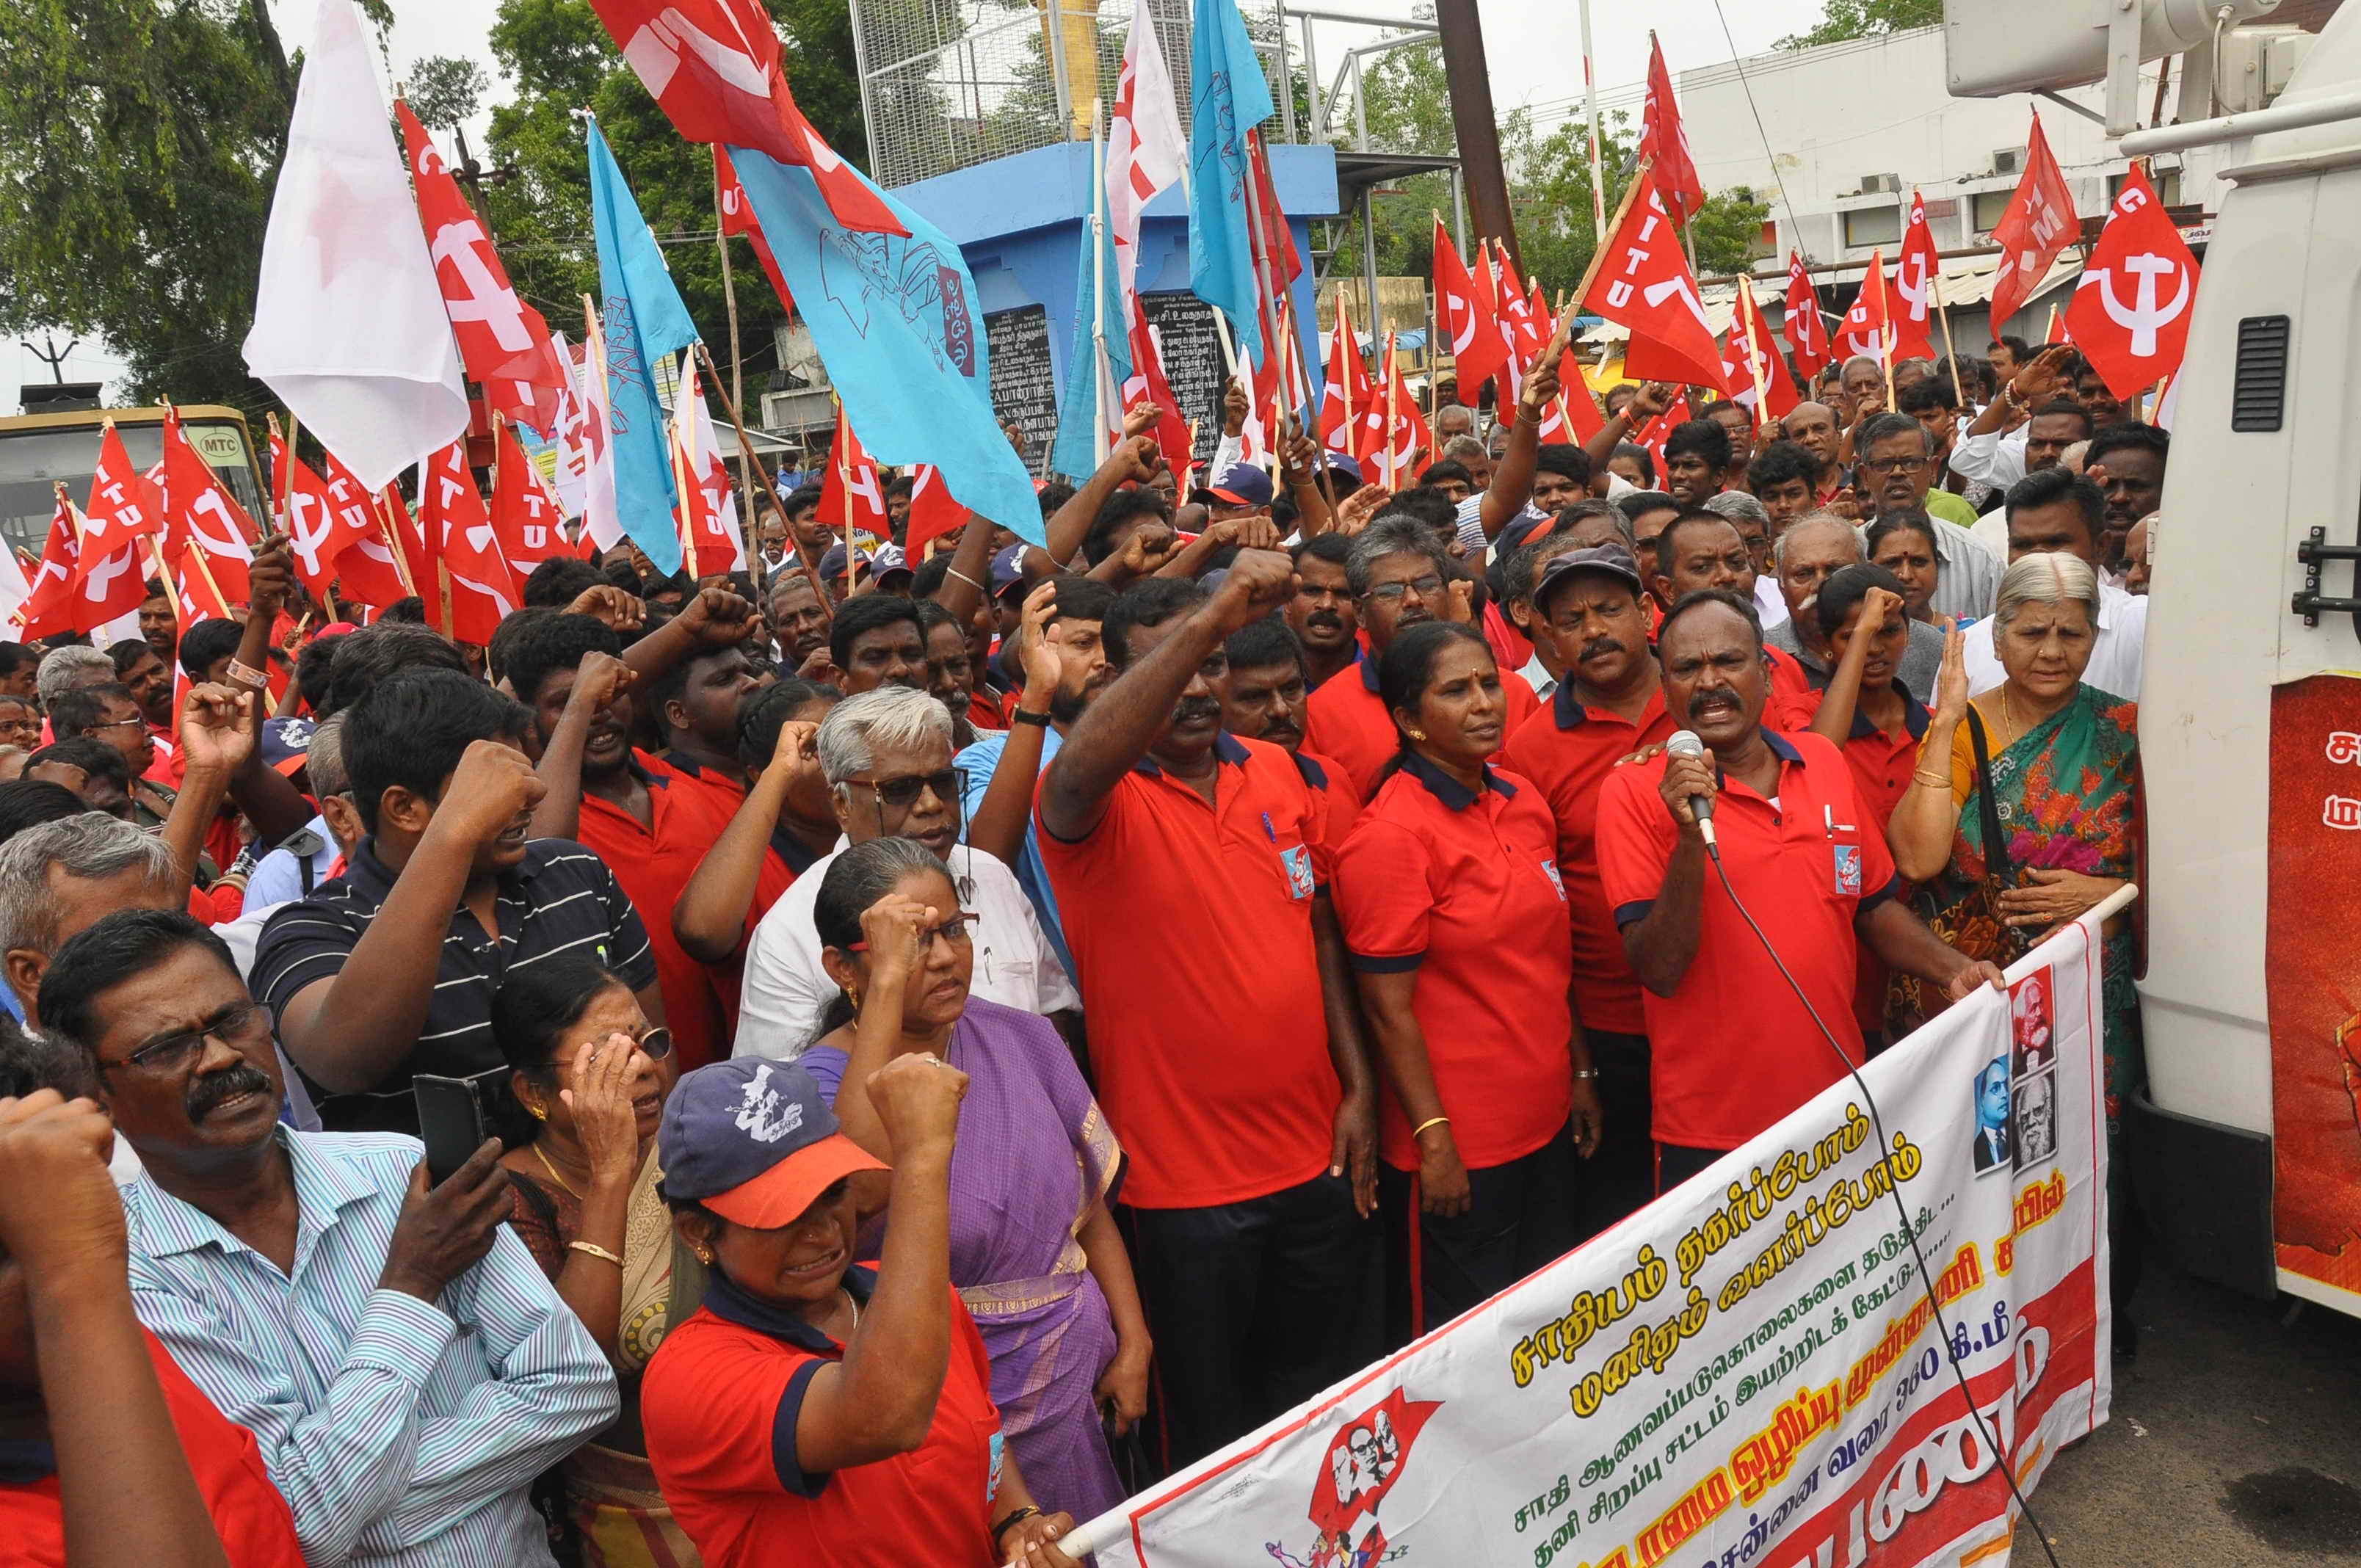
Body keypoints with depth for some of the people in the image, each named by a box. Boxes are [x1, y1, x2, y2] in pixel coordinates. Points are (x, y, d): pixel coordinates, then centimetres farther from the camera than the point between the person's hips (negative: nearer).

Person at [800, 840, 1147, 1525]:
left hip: (1083, 1387, 5)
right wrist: (888, 988, -37)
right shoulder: (823, 1082, -15)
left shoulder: (1022, 1039, -1)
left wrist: (1132, 1346, 0)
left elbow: (1091, 1206, 7)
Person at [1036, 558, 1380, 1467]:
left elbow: (1320, 929, 10)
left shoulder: (1275, 773, 3)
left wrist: (1358, 1086, 6)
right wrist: (1212, 615, -46)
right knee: (1216, 1428, 12)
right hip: (1186, 1183, -5)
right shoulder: (1100, 803, -14)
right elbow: (1077, 772, -40)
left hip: (1318, 1156, 5)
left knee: (1337, 1400, 22)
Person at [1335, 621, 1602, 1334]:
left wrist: (1580, 1073, 13)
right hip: (1462, 1145, -7)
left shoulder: (1523, 801, 5)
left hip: (1547, 1119, 7)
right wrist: (1433, 1140, -17)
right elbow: (1389, 1008, -17)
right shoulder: (1390, 834, -18)